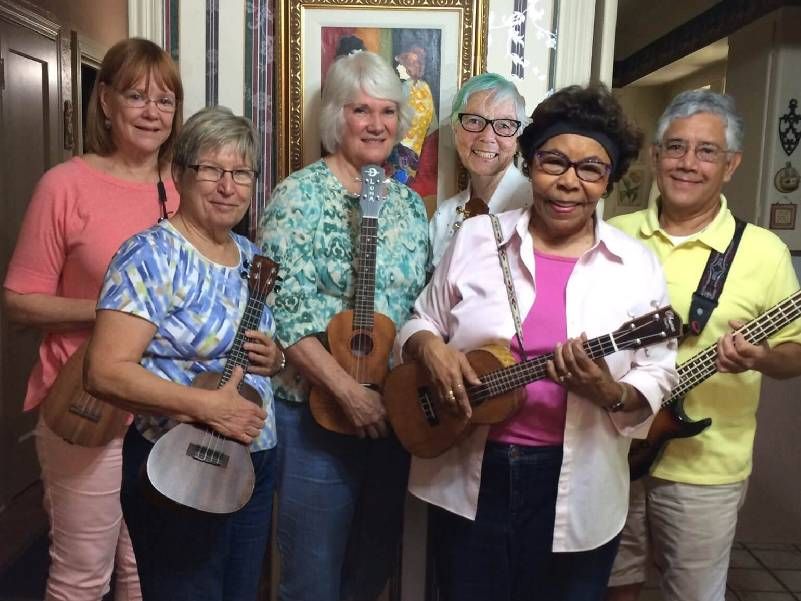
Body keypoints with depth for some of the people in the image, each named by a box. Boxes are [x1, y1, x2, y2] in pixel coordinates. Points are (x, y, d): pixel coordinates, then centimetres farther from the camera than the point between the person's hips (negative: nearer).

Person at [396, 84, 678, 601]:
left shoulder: (638, 265, -3)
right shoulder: (475, 239, -1)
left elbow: (657, 377, -1)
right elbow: (421, 323, 6)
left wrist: (610, 393, -21)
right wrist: (431, 349, -15)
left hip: (577, 490, 0)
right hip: (468, 477, 1)